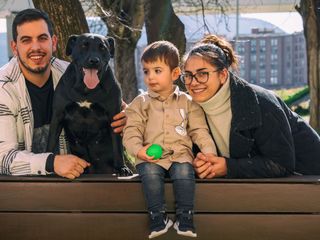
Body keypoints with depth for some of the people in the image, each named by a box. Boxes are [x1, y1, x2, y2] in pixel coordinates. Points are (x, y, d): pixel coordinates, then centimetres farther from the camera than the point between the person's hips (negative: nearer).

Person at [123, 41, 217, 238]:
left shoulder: (187, 102, 12)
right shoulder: (140, 103, 11)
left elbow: (199, 131, 9)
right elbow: (131, 131, 3)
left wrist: (209, 151, -6)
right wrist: (138, 149, -16)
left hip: (180, 153, 0)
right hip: (150, 157, 0)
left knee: (184, 170, -32)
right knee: (150, 172, -32)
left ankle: (185, 219, -22)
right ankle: (158, 218, -23)